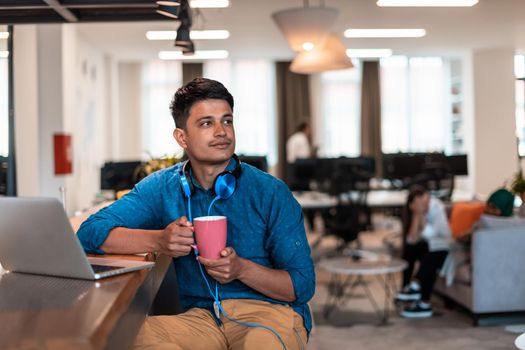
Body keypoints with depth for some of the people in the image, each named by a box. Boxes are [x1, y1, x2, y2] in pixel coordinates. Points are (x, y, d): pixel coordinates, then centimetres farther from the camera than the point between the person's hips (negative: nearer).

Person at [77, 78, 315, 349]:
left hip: (269, 310, -3)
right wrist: (158, 240, -18)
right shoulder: (162, 187, 7)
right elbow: (90, 233, -2)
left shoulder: (270, 192, -2)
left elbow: (303, 285, -2)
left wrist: (241, 269, -20)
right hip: (202, 316, 3)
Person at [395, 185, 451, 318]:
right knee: (409, 248, -19)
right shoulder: (411, 211, -8)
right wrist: (416, 216, -25)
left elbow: (429, 234, -28)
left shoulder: (436, 206, -18)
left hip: (440, 246, -5)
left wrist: (422, 214, -33)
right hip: (424, 245, 5)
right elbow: (412, 239, -20)